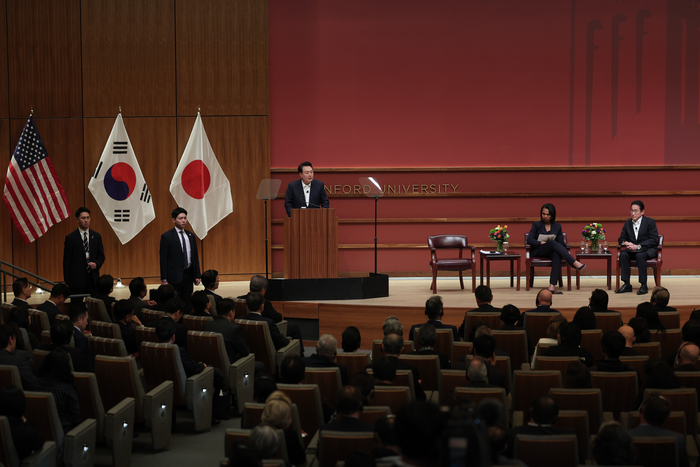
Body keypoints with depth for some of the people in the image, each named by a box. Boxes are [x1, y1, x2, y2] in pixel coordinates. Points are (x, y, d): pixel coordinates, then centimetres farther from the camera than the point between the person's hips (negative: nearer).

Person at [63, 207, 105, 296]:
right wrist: (66, 282, -5)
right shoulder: (70, 238, 0)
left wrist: (96, 264, -7)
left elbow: (101, 256, 16)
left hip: (93, 279, 3)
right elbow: (67, 261, 0)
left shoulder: (96, 236, 10)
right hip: (77, 279, -3)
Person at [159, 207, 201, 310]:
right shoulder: (166, 237, -5)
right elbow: (163, 259, -6)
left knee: (187, 305, 7)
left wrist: (197, 275, 7)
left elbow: (195, 257, 15)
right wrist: (164, 279, -11)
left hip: (188, 275, 5)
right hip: (174, 276, -5)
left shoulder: (191, 236, 11)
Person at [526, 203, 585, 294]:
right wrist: (542, 243, -16)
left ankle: (552, 286, -52)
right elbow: (529, 240, -1)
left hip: (552, 251, 2)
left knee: (557, 254, -39)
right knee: (553, 243, -35)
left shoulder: (557, 226, 15)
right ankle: (575, 263, -45)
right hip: (538, 252, -2)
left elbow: (560, 243, 9)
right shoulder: (536, 224, 9)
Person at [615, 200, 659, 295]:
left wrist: (638, 246, -23)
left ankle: (643, 285, -30)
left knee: (640, 255, -37)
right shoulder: (628, 223, 10)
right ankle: (626, 284, -25)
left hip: (649, 250, -4)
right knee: (623, 254, -27)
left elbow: (654, 240, -13)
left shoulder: (650, 222, -6)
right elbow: (621, 238, 13)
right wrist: (625, 243, -13)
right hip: (633, 250, 5)